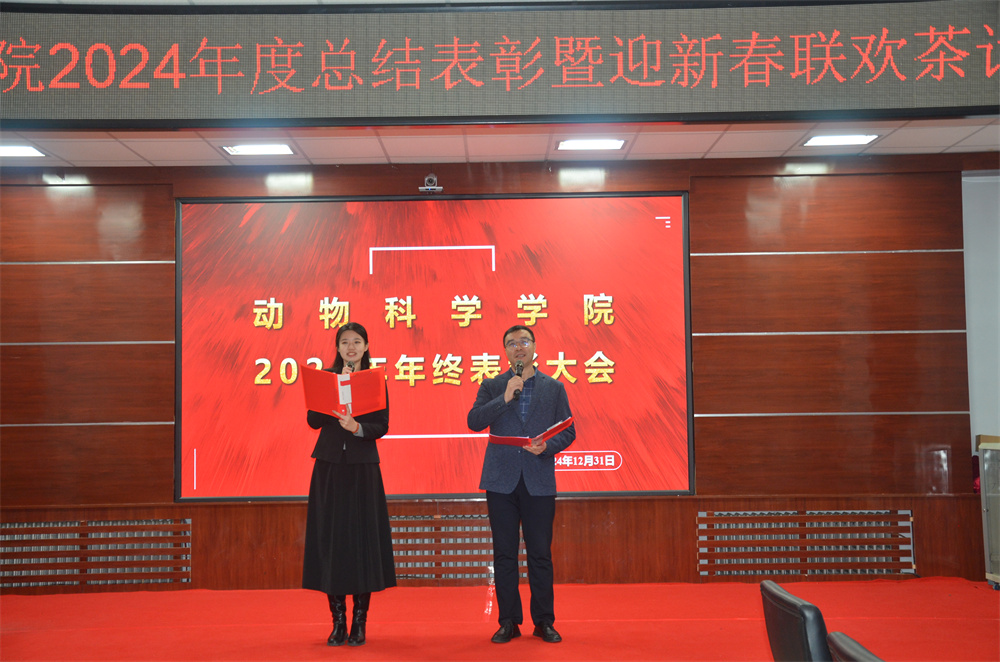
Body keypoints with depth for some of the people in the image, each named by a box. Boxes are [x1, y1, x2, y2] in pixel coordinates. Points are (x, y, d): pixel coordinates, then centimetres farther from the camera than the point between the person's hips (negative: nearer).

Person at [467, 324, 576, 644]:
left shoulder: (554, 387, 9)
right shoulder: (492, 386, 8)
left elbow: (568, 430, 7)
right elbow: (474, 421, -5)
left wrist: (547, 446, -12)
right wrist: (504, 398, -15)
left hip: (539, 480, 0)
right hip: (501, 480, 0)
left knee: (540, 554, 2)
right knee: (504, 554, 4)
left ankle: (544, 621, 14)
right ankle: (508, 621, 14)